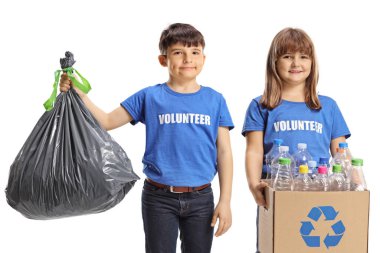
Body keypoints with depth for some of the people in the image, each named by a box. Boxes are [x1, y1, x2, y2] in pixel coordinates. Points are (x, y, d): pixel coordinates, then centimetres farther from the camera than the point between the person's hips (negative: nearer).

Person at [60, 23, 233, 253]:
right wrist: (78, 94, -11)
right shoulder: (149, 97, 0)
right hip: (159, 198, -1)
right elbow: (106, 122, 3)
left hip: (201, 199, 1)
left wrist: (225, 201, -3)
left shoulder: (215, 100, 3)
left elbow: (224, 153, 2)